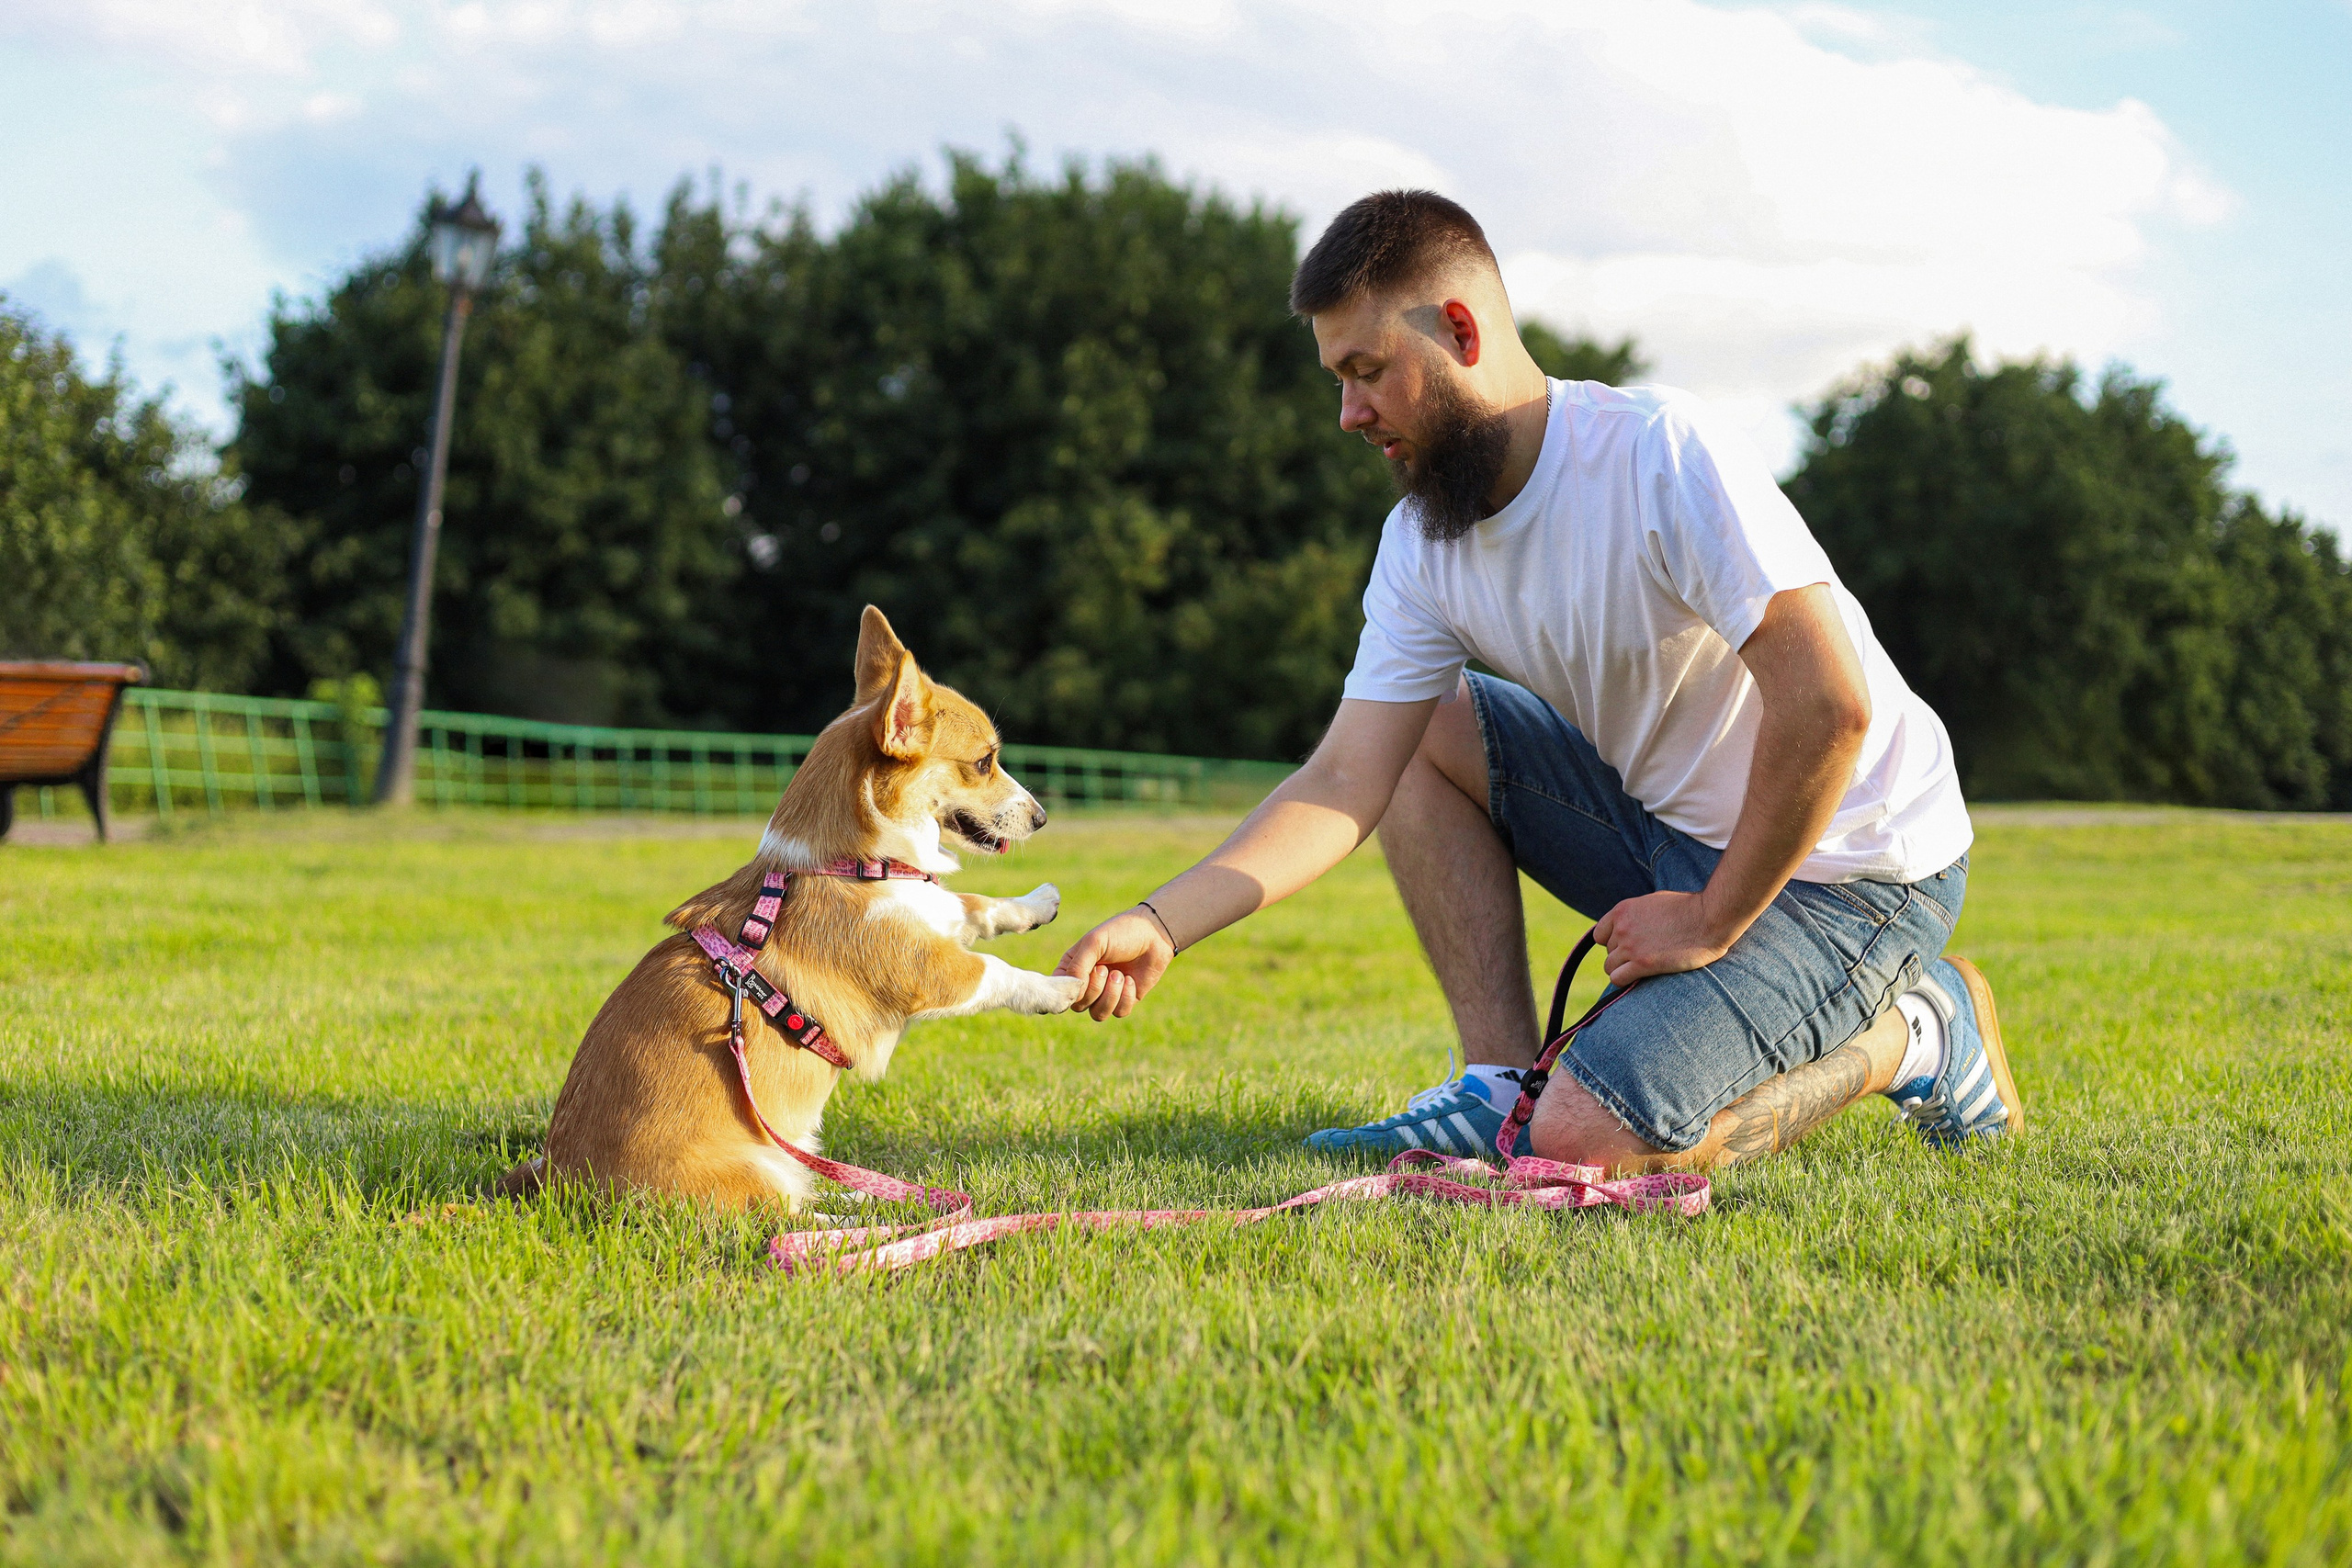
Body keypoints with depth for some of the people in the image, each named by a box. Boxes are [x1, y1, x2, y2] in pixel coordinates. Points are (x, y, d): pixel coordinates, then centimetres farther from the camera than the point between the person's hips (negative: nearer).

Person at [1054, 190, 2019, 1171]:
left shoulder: (1664, 455, -24)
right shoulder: (1422, 542, 0)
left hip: (1849, 870, -8)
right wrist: (1161, 925, -16)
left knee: (1583, 1144, -22)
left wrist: (1713, 925, -20)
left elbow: (1828, 707, -29)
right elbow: (1345, 784, -4)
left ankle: (1914, 1034, -1)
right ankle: (1507, 1084, -1)